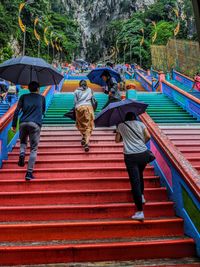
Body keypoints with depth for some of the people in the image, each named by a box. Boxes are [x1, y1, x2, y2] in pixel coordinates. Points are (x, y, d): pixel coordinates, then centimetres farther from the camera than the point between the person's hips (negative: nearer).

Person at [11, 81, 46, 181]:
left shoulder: (23, 97, 15)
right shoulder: (42, 97, 15)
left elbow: (17, 111, 6)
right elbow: (43, 111, 27)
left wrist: (14, 125, 8)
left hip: (23, 123, 2)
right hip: (35, 124, -2)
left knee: (23, 141, 28)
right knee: (33, 149, 2)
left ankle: (22, 154, -3)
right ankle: (29, 173, -4)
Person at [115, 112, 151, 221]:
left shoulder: (121, 126, 12)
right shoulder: (140, 124, 12)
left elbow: (117, 140, 17)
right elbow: (148, 136, 3)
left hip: (130, 156, -2)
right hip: (143, 154, 3)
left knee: (135, 182, -5)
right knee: (140, 174, 30)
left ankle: (140, 212, -7)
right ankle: (141, 196, 38)